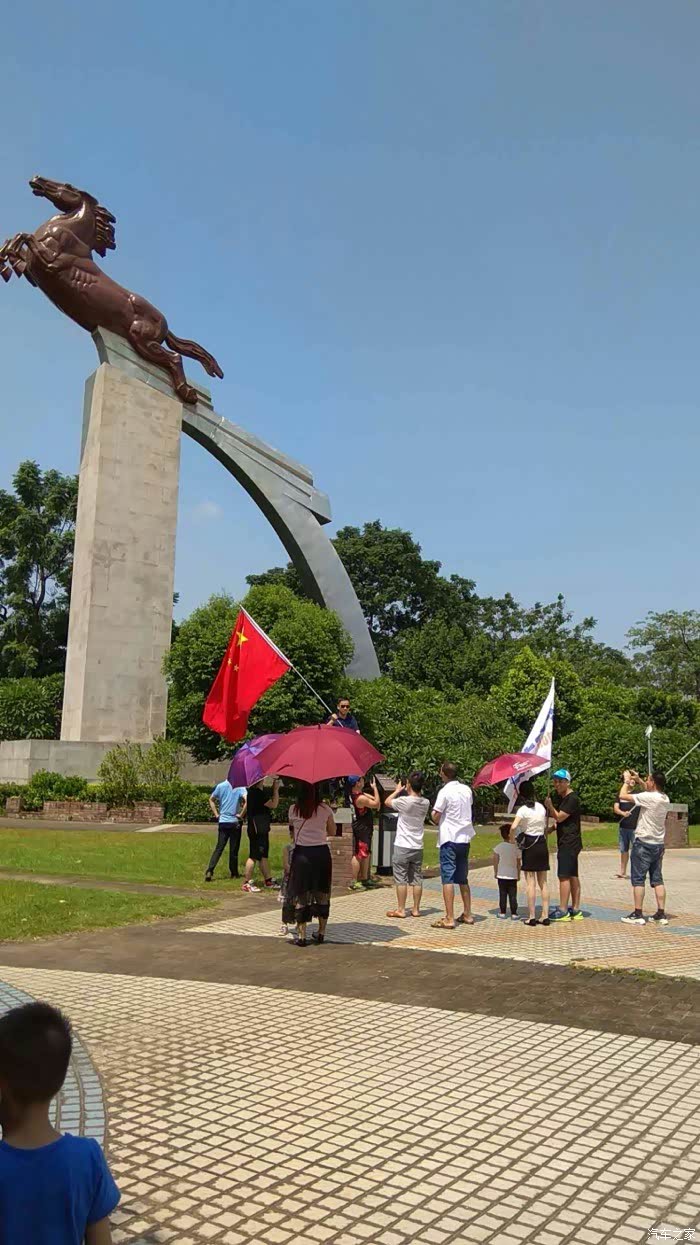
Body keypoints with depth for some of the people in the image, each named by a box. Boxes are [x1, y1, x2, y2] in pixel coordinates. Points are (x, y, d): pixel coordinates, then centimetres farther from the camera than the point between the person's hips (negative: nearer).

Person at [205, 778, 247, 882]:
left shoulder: (220, 786, 4)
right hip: (234, 822, -3)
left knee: (219, 848, 7)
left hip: (222, 821, 3)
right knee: (234, 849, 8)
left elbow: (211, 800, 10)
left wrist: (216, 814, 10)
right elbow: (246, 800, -22)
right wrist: (241, 815, -11)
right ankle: (233, 873, 17)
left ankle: (209, 871, -5)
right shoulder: (240, 787, -9)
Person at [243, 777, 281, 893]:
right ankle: (247, 883, 1)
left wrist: (275, 789, 1)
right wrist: (276, 789, -9)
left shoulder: (263, 791, 12)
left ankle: (268, 881, 25)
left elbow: (274, 802, 11)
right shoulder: (254, 793, -19)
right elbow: (273, 804, -17)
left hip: (263, 829, 10)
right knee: (254, 856, -5)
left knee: (263, 856, 16)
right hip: (256, 829, -10)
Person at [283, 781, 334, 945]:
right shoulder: (325, 809, -2)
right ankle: (321, 933, 21)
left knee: (300, 895, 5)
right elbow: (332, 831, 10)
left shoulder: (293, 810, -3)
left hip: (302, 853, -1)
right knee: (322, 894, 14)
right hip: (322, 853, 1)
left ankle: (302, 935, 4)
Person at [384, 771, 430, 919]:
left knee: (401, 879, 2)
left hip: (402, 846, -5)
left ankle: (400, 909, 5)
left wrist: (397, 790, 14)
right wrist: (416, 791, 13)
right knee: (417, 879, 11)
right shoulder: (426, 803, -2)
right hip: (418, 847, 5)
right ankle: (416, 909, 16)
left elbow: (387, 802, 2)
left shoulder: (404, 801, -17)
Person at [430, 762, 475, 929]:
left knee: (447, 879, -5)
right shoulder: (467, 789, 7)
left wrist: (433, 813, 8)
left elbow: (436, 818, -12)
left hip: (449, 839, -7)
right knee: (463, 879, 16)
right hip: (465, 838, 7)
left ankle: (449, 919, -8)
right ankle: (467, 915, 21)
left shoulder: (445, 791, -13)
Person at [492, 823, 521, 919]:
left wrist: (495, 872, 8)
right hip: (513, 875, 0)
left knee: (502, 894, 6)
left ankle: (502, 913, 10)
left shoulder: (499, 847, -5)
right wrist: (518, 875, 12)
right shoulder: (516, 847, -5)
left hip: (502, 875, 0)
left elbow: (495, 860, -3)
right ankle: (514, 913, 4)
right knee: (513, 895, 4)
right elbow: (518, 863, 1)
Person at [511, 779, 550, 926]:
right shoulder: (541, 807, 5)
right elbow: (546, 828, 10)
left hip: (529, 847, -5)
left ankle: (532, 917, 0)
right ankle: (545, 916, 10)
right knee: (543, 883, 9)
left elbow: (514, 827, -24)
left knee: (530, 883, -1)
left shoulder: (523, 809, -11)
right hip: (542, 845, 5)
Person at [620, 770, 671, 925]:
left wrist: (627, 781, -1)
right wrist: (638, 780, 20)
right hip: (658, 844, 7)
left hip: (643, 843, -7)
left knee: (638, 879, 0)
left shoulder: (648, 798, -20)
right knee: (657, 879, 11)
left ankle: (638, 914, 2)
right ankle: (661, 914, 12)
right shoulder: (665, 799, 4)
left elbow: (623, 796, -17)